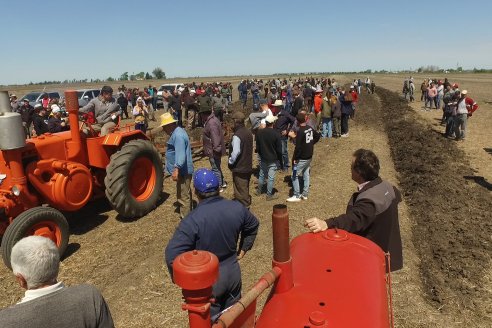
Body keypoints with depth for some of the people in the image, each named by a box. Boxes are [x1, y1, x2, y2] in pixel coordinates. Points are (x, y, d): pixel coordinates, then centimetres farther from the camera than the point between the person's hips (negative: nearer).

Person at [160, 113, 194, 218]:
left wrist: (176, 168, -39)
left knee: (183, 196, -4)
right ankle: (187, 215, 37)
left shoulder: (178, 135, -21)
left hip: (182, 171, -12)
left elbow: (180, 154, -31)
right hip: (183, 170, 12)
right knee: (185, 194, 22)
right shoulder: (177, 132, 14)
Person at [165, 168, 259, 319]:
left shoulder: (193, 220, -28)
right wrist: (243, 249, 17)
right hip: (233, 272, 4)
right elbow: (253, 225, 8)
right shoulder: (237, 208, -11)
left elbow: (172, 255, -29)